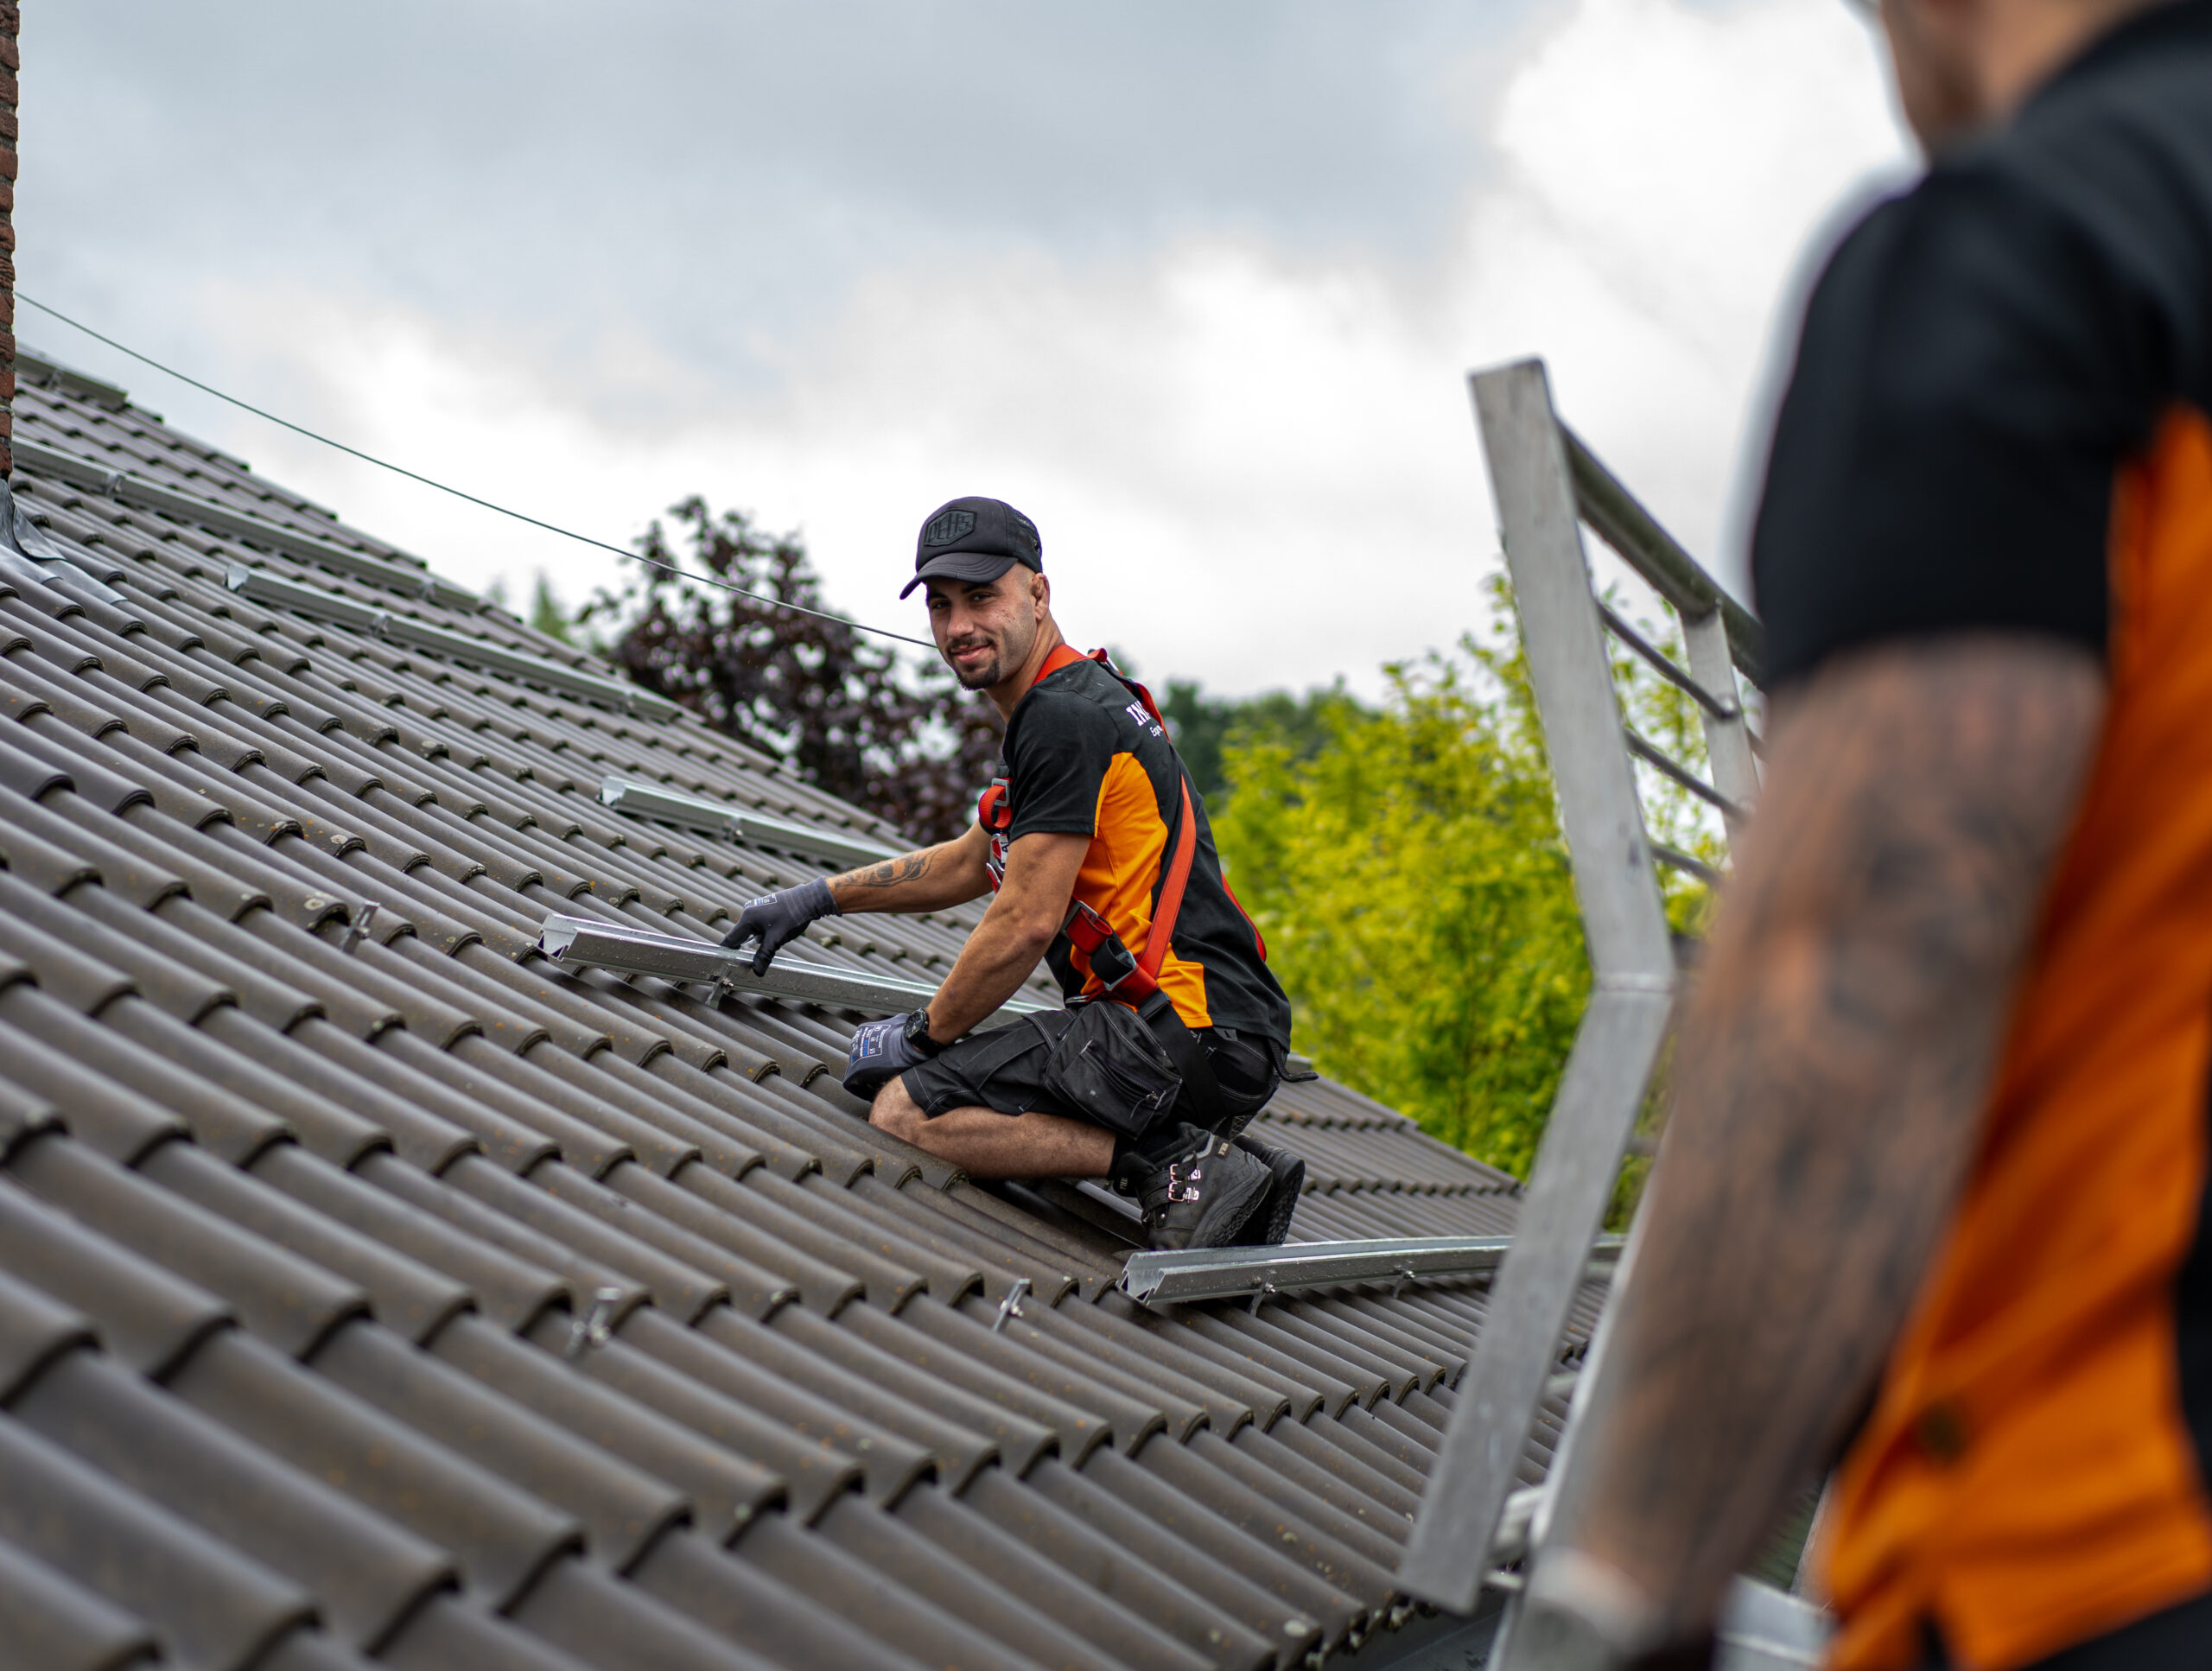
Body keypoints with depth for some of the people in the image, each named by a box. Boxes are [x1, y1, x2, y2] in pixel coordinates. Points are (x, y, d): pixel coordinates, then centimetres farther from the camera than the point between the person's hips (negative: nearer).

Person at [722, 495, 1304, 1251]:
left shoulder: (1063, 717, -11)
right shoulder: (1087, 700, 22)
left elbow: (1026, 923, -15)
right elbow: (970, 862, 34)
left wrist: (922, 1034, -1)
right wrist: (819, 896, 36)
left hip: (1185, 1034, -10)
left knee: (905, 1109, -13)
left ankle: (1176, 1165, -16)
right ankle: (1213, 1161, 10)